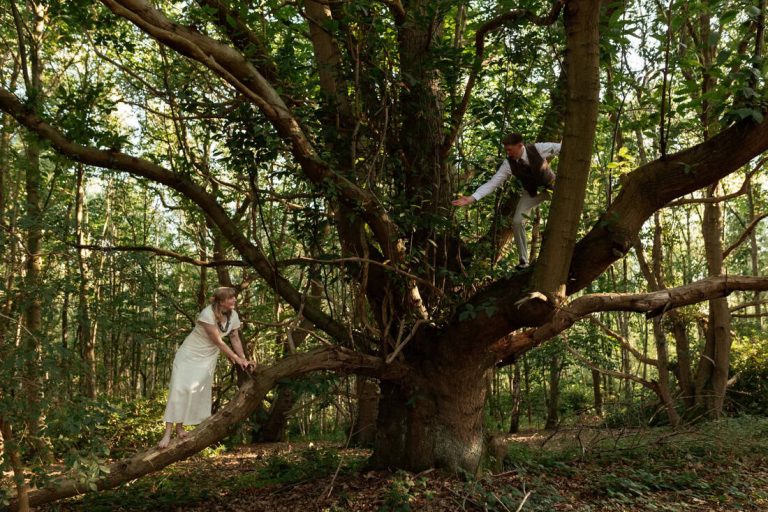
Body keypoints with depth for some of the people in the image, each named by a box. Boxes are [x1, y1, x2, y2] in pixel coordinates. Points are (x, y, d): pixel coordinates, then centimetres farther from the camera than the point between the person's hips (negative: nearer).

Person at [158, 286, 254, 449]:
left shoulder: (233, 315, -7)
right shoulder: (207, 314, -26)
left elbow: (235, 338, 4)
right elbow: (218, 341, -22)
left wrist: (244, 359, -3)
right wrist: (236, 358, -16)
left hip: (208, 358, 5)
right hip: (190, 353, -4)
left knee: (194, 390, -8)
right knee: (178, 389, -11)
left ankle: (180, 427, 0)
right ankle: (168, 433, -11)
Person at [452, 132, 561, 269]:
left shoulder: (539, 149, -29)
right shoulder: (508, 164, -24)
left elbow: (561, 147, -17)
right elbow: (492, 183, -27)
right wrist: (471, 198, -37)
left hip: (551, 185, -1)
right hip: (531, 192, 1)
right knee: (517, 221, -11)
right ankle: (523, 261, 3)